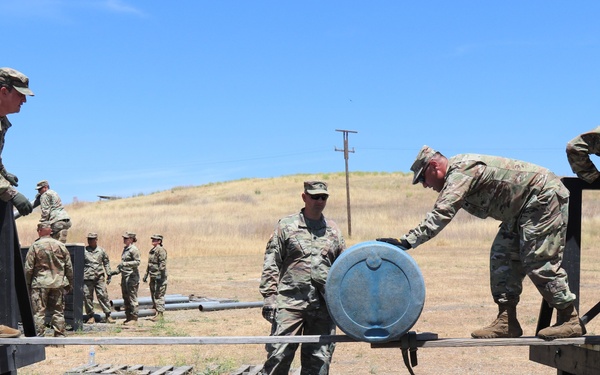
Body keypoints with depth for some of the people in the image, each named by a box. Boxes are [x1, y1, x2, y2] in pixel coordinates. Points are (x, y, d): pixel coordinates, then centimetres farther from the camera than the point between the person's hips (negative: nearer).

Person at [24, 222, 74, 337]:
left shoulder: (35, 246, -4)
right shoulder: (61, 246, 5)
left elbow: (28, 268, -3)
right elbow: (69, 268, 9)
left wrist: (27, 284, 6)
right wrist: (70, 284, 17)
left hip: (40, 283, -3)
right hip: (58, 283, 3)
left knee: (39, 311, 1)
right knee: (58, 311, 9)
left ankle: (39, 336, 0)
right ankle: (59, 335, 10)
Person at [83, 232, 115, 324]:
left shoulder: (101, 251, 10)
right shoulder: (84, 251, 6)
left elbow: (106, 262, 16)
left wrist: (109, 275, 11)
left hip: (99, 277, 0)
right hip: (87, 278, 0)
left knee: (103, 296, -3)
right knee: (87, 297, 0)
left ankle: (108, 315, 3)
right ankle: (91, 317, 10)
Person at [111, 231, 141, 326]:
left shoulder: (133, 249, -11)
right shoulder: (125, 249, 16)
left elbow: (137, 262, -17)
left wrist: (125, 264, -25)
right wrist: (116, 271, 15)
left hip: (132, 277, -9)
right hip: (124, 276, 9)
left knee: (132, 298, -6)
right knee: (126, 298, 11)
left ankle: (134, 319, -2)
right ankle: (128, 317, 18)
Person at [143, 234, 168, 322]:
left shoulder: (161, 250, -14)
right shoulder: (152, 250, 15)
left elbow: (162, 264, -19)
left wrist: (161, 276, -22)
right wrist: (146, 274, 23)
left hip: (159, 276, -10)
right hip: (153, 276, 10)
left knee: (159, 295, -8)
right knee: (153, 294, 15)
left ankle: (160, 313, -6)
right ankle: (155, 308, 26)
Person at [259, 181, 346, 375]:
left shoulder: (334, 230, 15)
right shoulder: (286, 226, 5)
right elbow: (271, 263, 1)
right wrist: (269, 296, -7)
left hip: (323, 306, 3)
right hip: (289, 302, -3)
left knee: (320, 358, 5)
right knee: (279, 354, -7)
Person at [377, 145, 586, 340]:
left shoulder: (461, 171, -22)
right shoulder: (456, 176, 12)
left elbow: (441, 214, -33)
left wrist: (408, 241, -38)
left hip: (545, 197, -11)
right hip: (524, 209, 11)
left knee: (538, 262, -12)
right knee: (502, 257, 5)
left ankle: (570, 320, -3)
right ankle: (507, 322, 4)